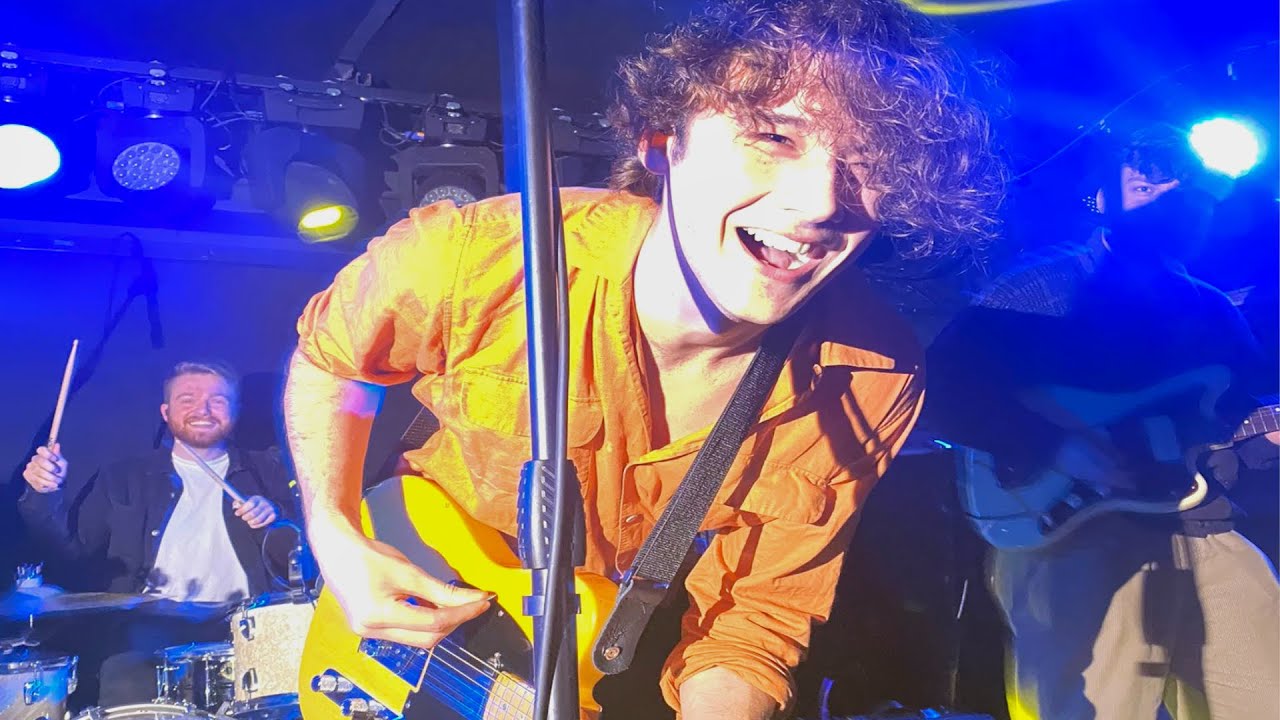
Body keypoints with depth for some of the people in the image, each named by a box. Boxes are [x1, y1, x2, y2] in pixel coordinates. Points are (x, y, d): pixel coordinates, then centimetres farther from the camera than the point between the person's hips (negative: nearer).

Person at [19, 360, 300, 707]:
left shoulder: (265, 472, 15)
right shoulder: (124, 479, 17)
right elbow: (73, 551, 10)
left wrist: (274, 519, -10)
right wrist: (46, 494, -6)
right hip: (150, 622, 0)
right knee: (127, 684, -31)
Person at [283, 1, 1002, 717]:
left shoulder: (874, 381, -24)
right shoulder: (471, 259, -29)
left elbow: (757, 613, -15)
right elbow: (330, 354, -7)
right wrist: (336, 541, -17)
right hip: (422, 607, 1)